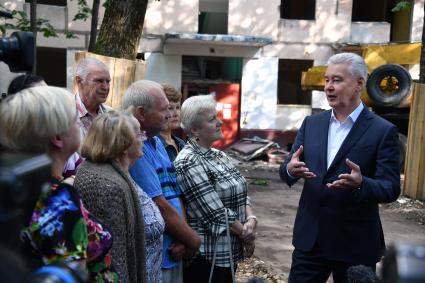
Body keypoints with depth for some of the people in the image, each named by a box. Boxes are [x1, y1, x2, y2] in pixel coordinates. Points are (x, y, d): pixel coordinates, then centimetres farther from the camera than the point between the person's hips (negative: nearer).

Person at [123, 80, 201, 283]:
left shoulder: (156, 142, 9)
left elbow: (175, 193, 8)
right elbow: (161, 207, -21)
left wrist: (183, 239, -6)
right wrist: (194, 240, -7)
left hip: (174, 253, 9)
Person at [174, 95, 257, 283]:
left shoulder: (219, 155, 9)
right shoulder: (188, 162, -17)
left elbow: (241, 194, 10)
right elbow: (216, 214, -20)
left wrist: (251, 220, -9)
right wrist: (247, 235, -10)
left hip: (229, 253, 8)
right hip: (205, 256, -8)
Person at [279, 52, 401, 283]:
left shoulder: (383, 131, -8)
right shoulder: (312, 123, 6)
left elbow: (391, 189, -11)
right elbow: (287, 169, 4)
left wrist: (360, 184, -31)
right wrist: (290, 169, -20)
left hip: (355, 242, -3)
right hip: (310, 237, 4)